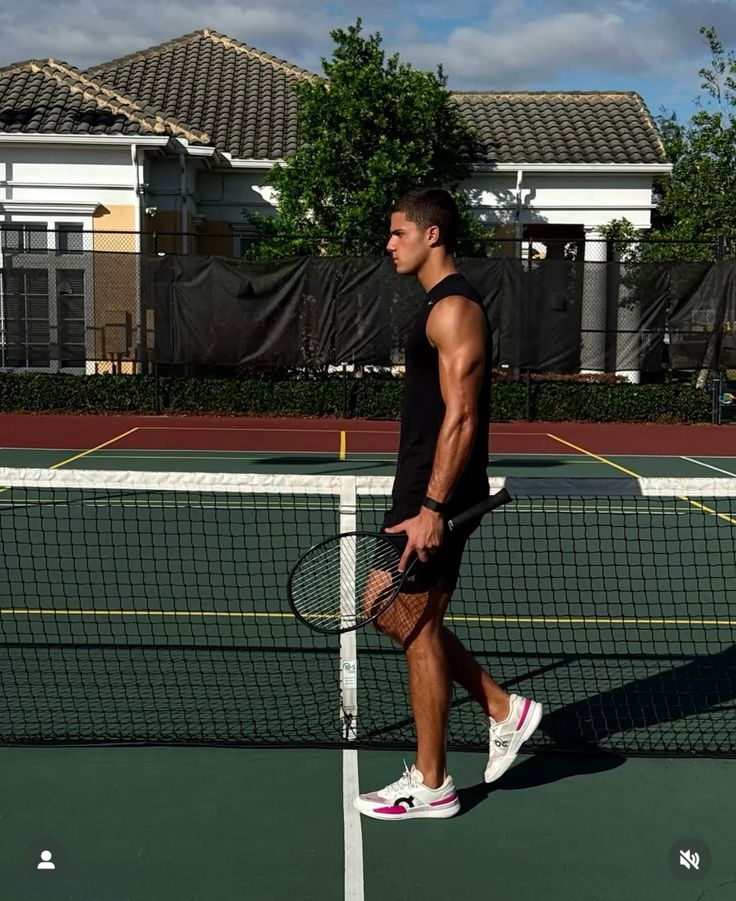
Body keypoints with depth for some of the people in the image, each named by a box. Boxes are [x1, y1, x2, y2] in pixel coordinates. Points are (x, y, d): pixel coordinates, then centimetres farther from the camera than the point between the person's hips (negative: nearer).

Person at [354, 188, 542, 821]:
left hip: (436, 498, -10)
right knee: (390, 611, 17)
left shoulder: (455, 308, -15)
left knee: (418, 630, -1)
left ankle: (431, 786, 14)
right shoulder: (442, 305, 17)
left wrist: (432, 509, -25)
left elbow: (461, 418, -22)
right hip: (423, 492, 10)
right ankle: (504, 709, 23)